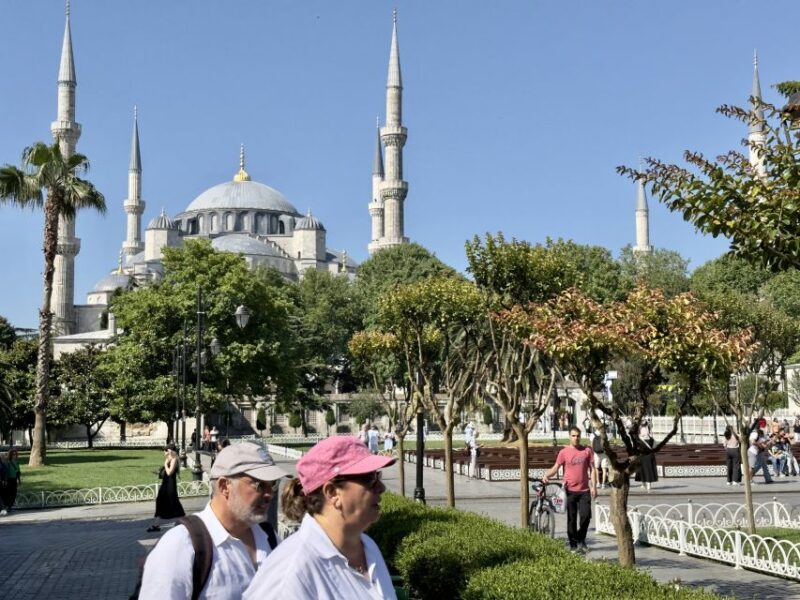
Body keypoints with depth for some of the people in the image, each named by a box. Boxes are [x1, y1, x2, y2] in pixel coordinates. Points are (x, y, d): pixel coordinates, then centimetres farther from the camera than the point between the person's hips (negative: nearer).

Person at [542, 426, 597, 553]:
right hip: (570, 490, -1)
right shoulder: (564, 452, -1)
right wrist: (546, 475, -23)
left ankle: (581, 539, 18)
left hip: (584, 490, 1)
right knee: (571, 519, 4)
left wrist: (594, 486, -3)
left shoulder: (587, 451, 4)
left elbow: (592, 469, 5)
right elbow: (555, 467, -4)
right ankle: (573, 545, 14)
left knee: (586, 516, -6)